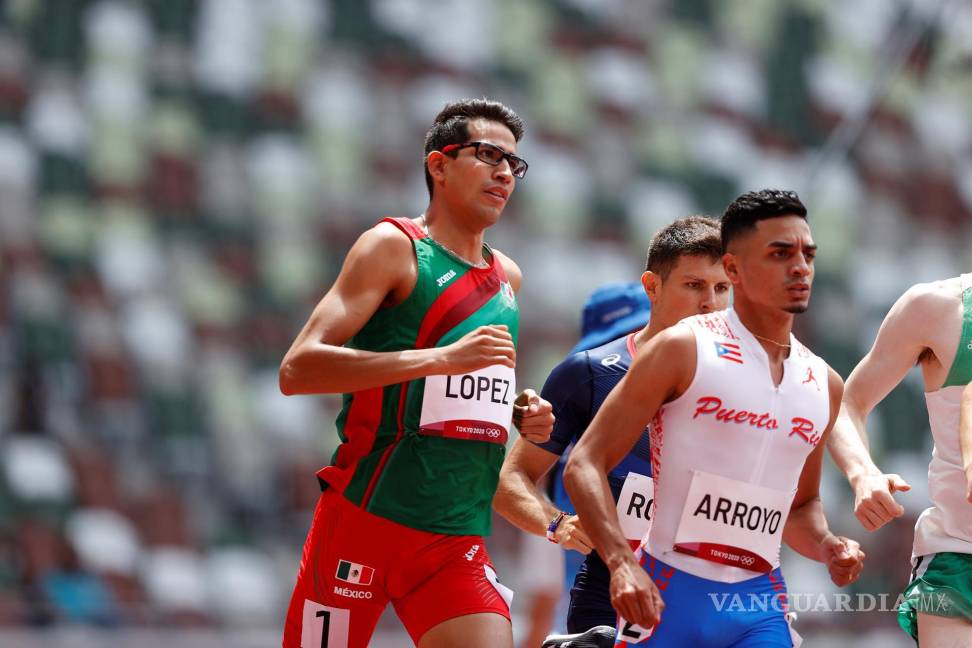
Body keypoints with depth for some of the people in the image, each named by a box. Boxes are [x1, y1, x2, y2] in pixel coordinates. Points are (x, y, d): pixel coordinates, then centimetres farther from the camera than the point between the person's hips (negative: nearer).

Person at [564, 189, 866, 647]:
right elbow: (585, 465, -7)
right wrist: (621, 562, -22)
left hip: (760, 607, 4)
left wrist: (827, 548, 5)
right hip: (669, 593, -4)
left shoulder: (823, 385, 13)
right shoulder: (683, 350, -4)